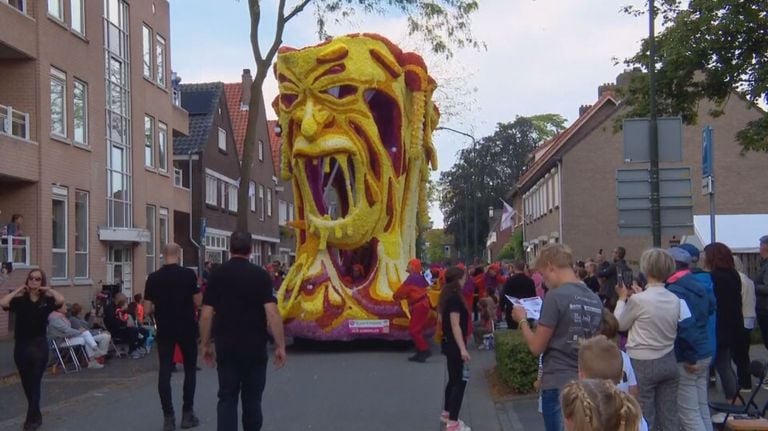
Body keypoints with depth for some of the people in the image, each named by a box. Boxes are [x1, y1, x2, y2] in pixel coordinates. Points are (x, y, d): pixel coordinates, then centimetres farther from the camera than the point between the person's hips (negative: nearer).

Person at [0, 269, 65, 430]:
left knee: (34, 383, -3)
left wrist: (48, 290, -9)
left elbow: (61, 300, -23)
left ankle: (32, 417, 6)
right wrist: (18, 290, -6)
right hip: (21, 346, 3)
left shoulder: (46, 300, -1)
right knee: (27, 384, 14)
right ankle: (35, 415, 31)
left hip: (39, 345, -3)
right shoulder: (19, 300, 2)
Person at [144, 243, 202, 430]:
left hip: (164, 329, 2)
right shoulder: (188, 274, -8)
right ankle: (187, 414, 12)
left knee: (164, 371, 4)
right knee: (190, 369, 12)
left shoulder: (153, 278, -2)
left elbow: (148, 308, 0)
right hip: (186, 328, -1)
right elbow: (198, 303, -6)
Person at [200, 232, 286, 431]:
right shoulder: (260, 275, -6)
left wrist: (205, 344, 8)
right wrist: (280, 346, -11)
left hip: (226, 348, 1)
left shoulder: (217, 275, 0)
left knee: (227, 398, 4)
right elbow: (272, 312, -14)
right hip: (255, 347, -1)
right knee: (252, 398, 13)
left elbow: (206, 314, -3)